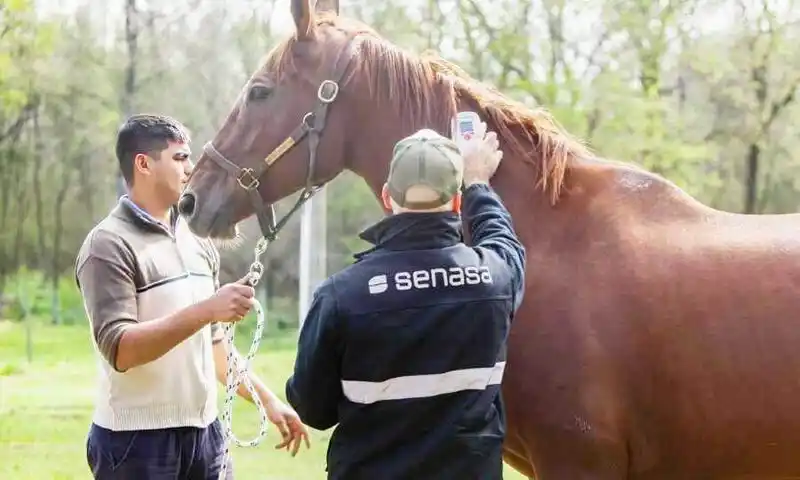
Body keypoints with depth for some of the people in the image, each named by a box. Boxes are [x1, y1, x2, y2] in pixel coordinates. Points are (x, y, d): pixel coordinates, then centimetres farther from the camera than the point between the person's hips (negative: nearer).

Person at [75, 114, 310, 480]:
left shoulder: (198, 243, 12)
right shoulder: (109, 246, -11)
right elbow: (118, 349, -22)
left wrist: (267, 399, 15)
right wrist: (205, 310, -28)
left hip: (205, 432, 7)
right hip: (137, 440, -7)